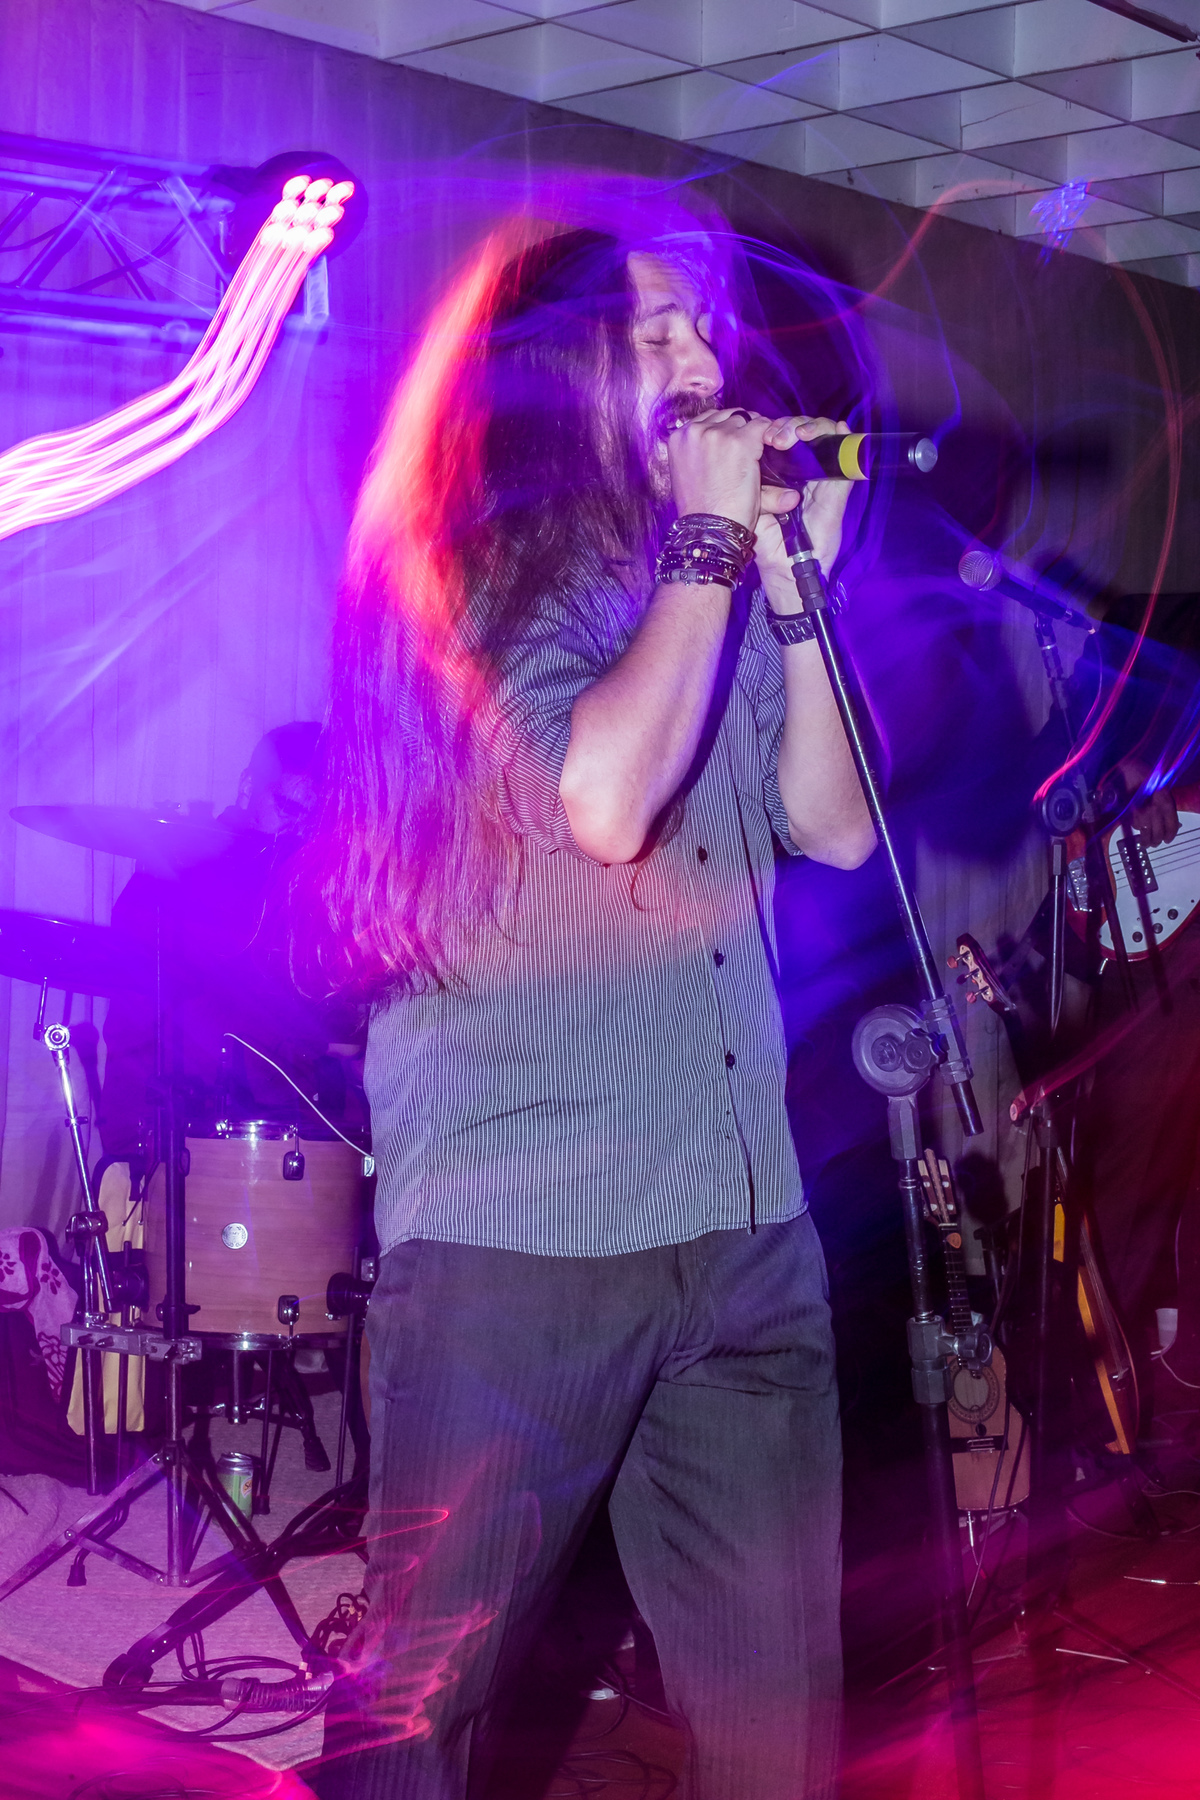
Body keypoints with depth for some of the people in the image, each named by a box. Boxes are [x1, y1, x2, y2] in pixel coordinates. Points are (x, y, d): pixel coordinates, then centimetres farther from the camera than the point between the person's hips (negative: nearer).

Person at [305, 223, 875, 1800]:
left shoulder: (703, 585, 16)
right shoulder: (467, 578, -3)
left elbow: (837, 826, 12)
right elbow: (603, 798, -18)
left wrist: (797, 586, 4)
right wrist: (711, 548, -8)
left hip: (745, 1224, 6)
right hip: (522, 1236, -6)